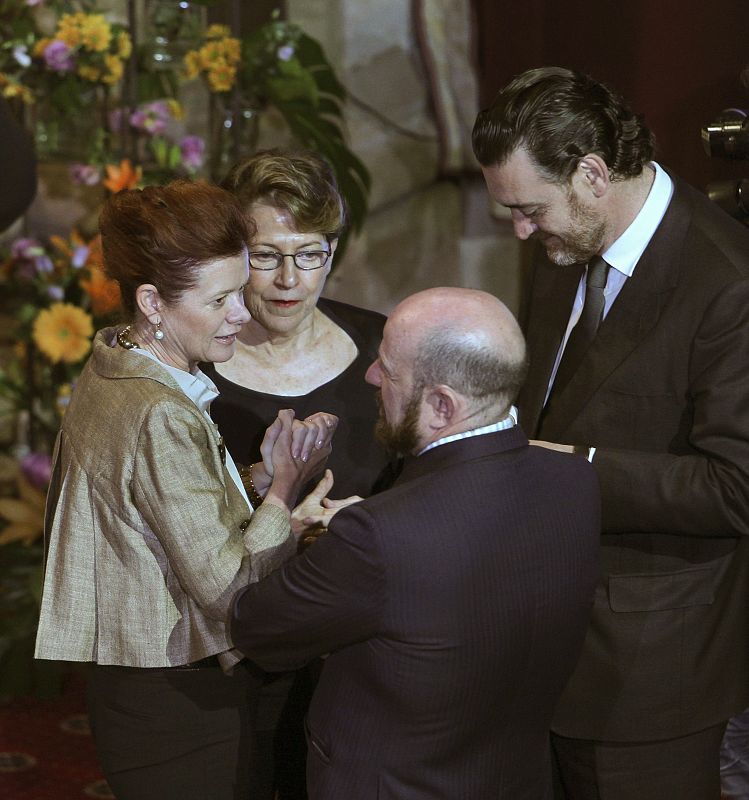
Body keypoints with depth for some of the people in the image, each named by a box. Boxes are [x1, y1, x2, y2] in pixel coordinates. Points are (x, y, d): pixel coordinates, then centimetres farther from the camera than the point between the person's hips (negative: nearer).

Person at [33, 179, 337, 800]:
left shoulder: (112, 374, 5)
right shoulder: (160, 418, -25)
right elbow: (225, 584, -23)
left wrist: (265, 474, -4)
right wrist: (285, 484, -11)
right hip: (181, 710, -10)